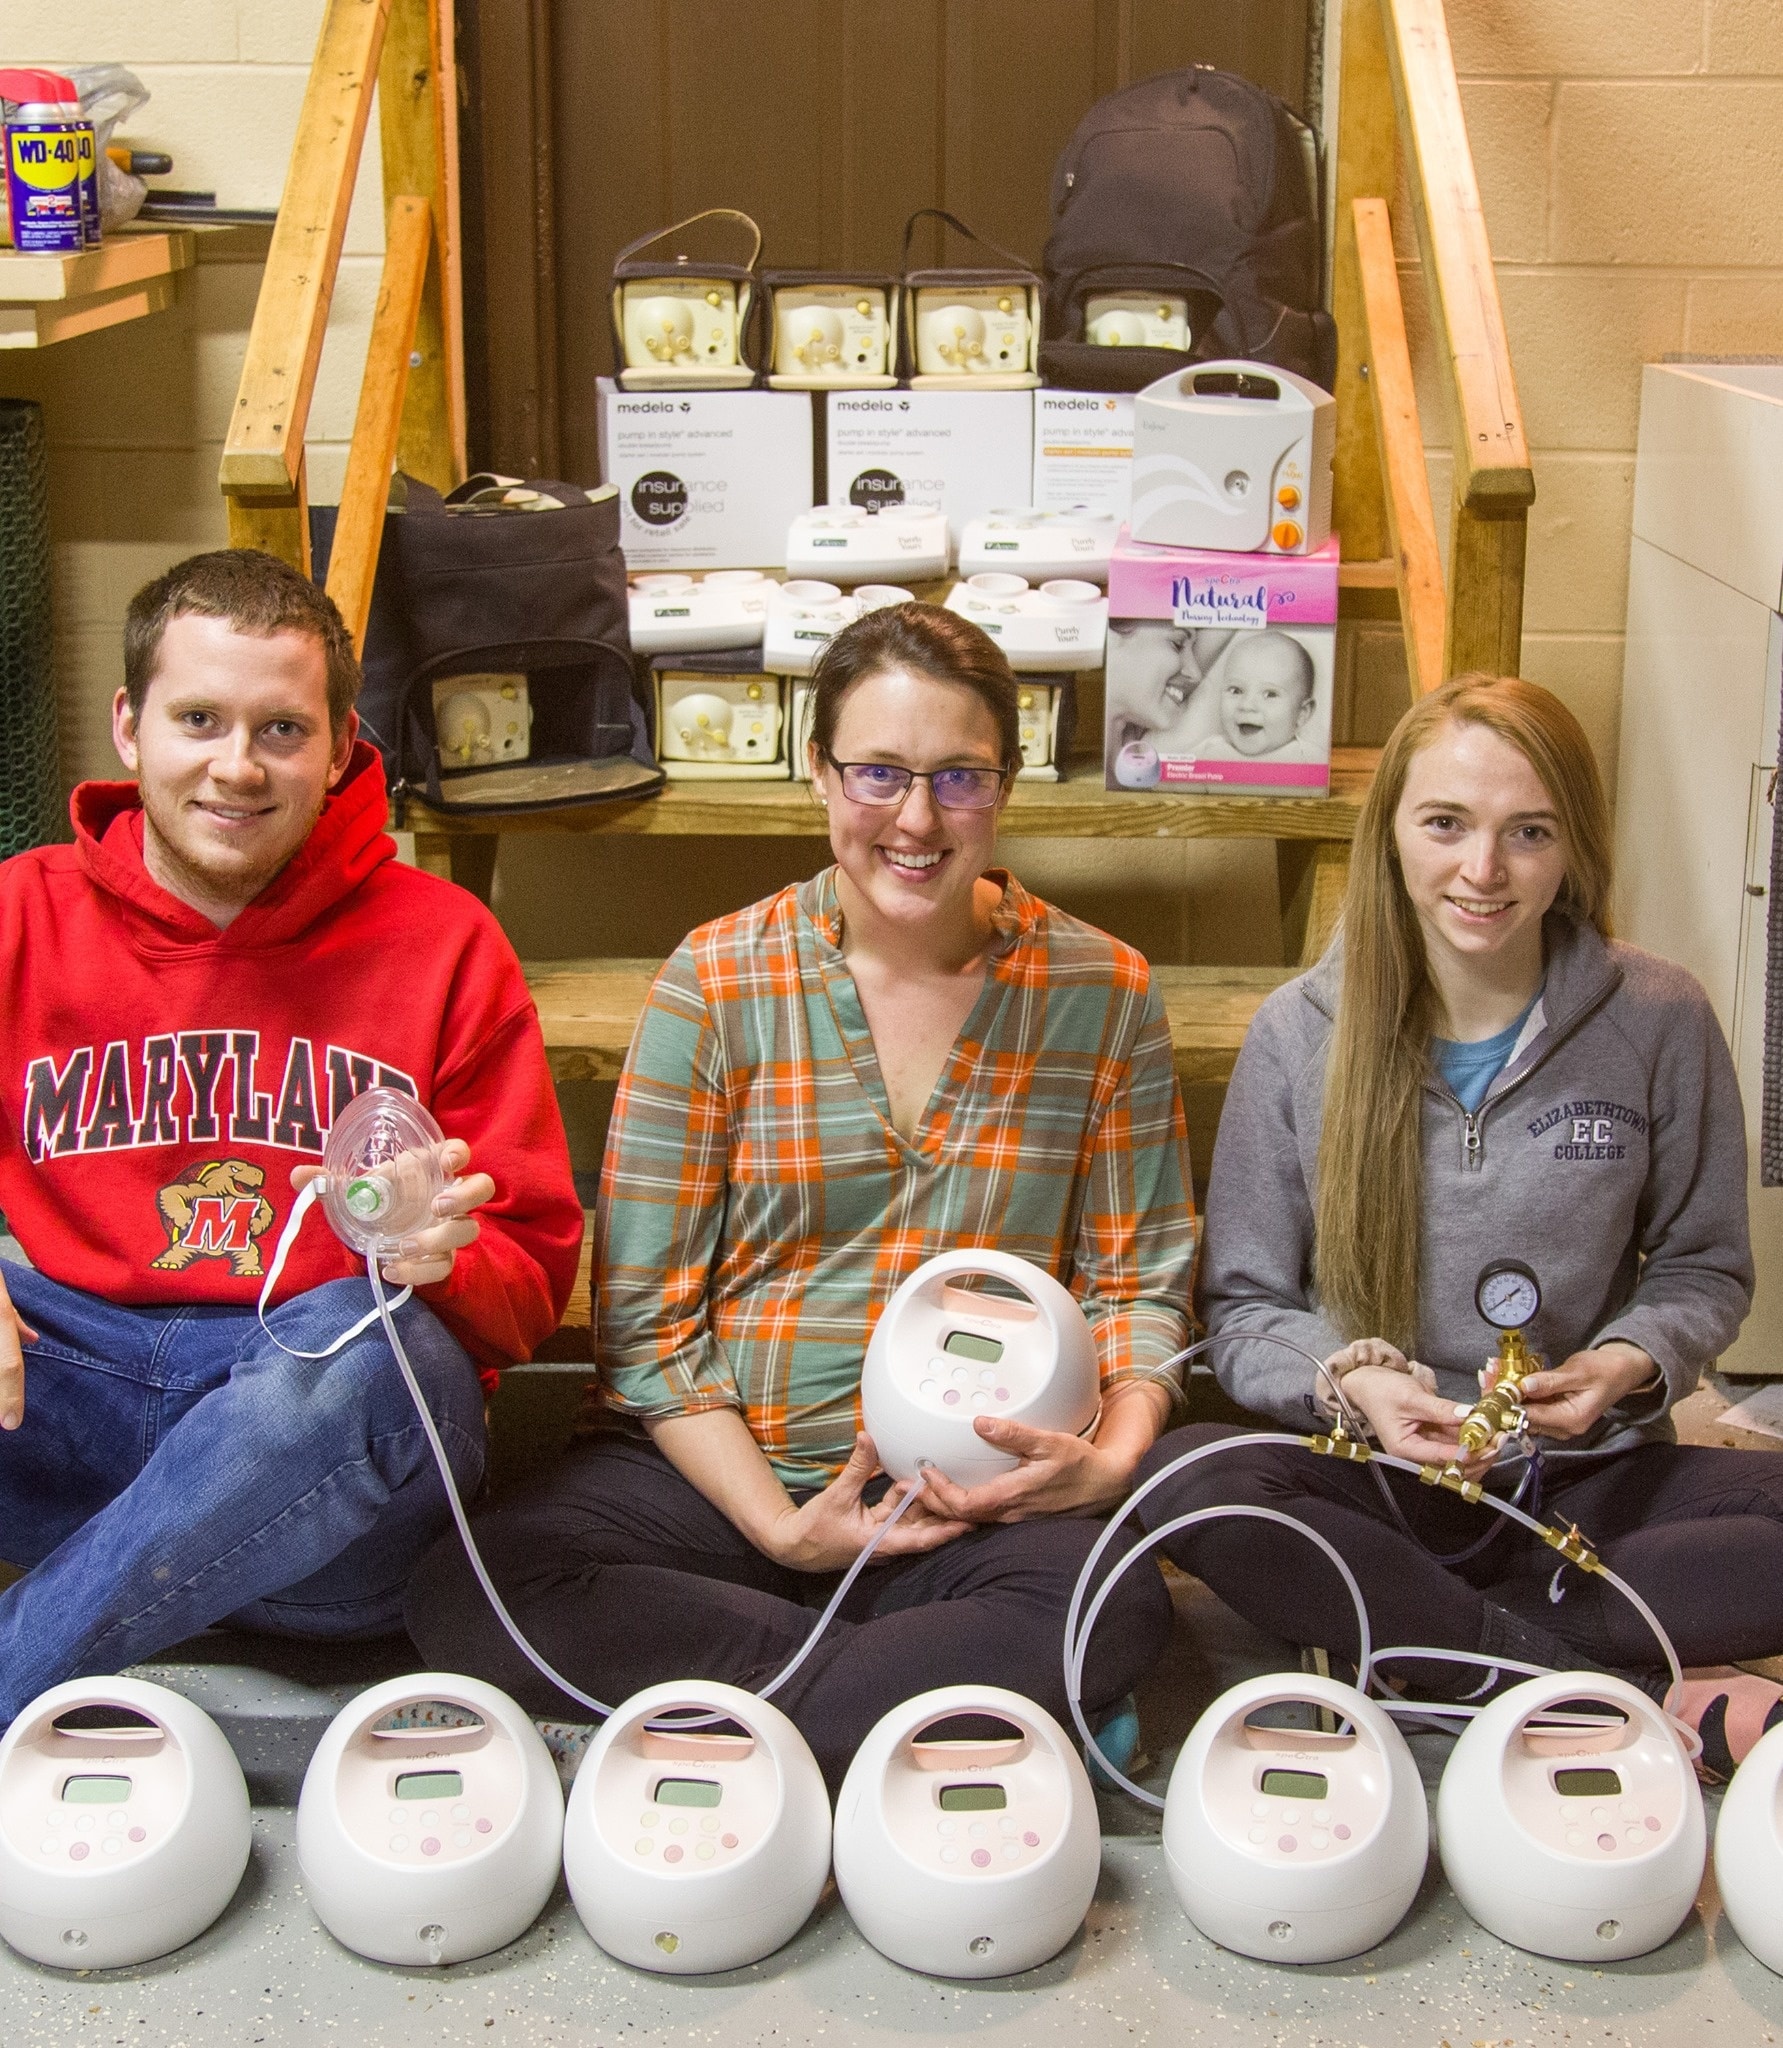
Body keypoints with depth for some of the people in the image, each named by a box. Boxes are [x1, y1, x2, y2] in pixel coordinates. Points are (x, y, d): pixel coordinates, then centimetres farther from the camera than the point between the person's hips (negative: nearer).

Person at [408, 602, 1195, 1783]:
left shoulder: (1102, 993, 4)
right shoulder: (719, 984, 1)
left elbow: (1140, 1280, 8)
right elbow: (643, 1315, -1)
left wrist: (1116, 1453, -14)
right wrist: (776, 1524, -13)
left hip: (984, 1495, -1)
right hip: (726, 1466, 1)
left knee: (1116, 1614, -34)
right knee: (467, 1599, -27)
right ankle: (957, 1691, -19)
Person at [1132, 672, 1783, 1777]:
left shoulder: (1658, 1021, -3)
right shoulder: (1301, 1033, -2)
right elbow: (1244, 1305, 3)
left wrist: (1630, 1363, -13)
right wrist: (1348, 1378, -18)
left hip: (1587, 1479, 0)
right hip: (1377, 1480, 0)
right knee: (1183, 1479, -33)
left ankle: (1403, 1630, -21)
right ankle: (1651, 1704, -26)